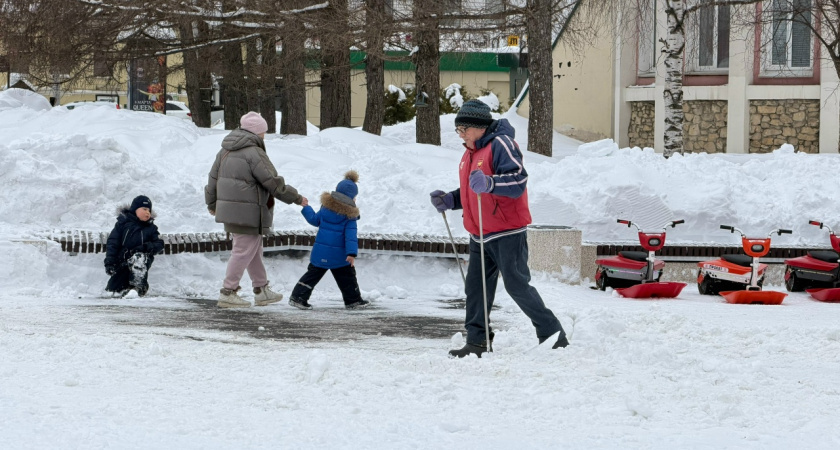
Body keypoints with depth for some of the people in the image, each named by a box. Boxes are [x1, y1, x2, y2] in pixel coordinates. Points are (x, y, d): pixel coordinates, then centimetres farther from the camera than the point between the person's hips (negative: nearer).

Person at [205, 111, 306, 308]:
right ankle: (227, 293, -2)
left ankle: (262, 291, 25)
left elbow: (213, 178, 18)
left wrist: (212, 204, 32)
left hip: (229, 210, 9)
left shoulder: (225, 151, 11)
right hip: (247, 213, -9)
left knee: (254, 249, 18)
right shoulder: (254, 153, -16)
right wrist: (296, 198, -3)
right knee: (244, 251, -2)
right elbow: (273, 183, -15)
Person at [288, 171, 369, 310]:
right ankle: (353, 300, 18)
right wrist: (351, 253, -18)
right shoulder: (349, 215, -9)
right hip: (339, 255, -4)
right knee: (347, 277, 11)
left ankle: (298, 297, 2)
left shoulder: (326, 207, 3)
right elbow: (351, 235, -14)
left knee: (312, 274, 8)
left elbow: (314, 220, 14)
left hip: (320, 252, 4)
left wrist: (306, 207, 28)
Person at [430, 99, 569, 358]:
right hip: (480, 235, 9)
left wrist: (489, 183, -39)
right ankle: (477, 342, 13)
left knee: (517, 285, -8)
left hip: (507, 233, -9)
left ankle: (553, 335, 1)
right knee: (476, 287, 7)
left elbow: (519, 181, -24)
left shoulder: (500, 144, -12)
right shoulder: (470, 153, 17)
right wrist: (449, 201, 9)